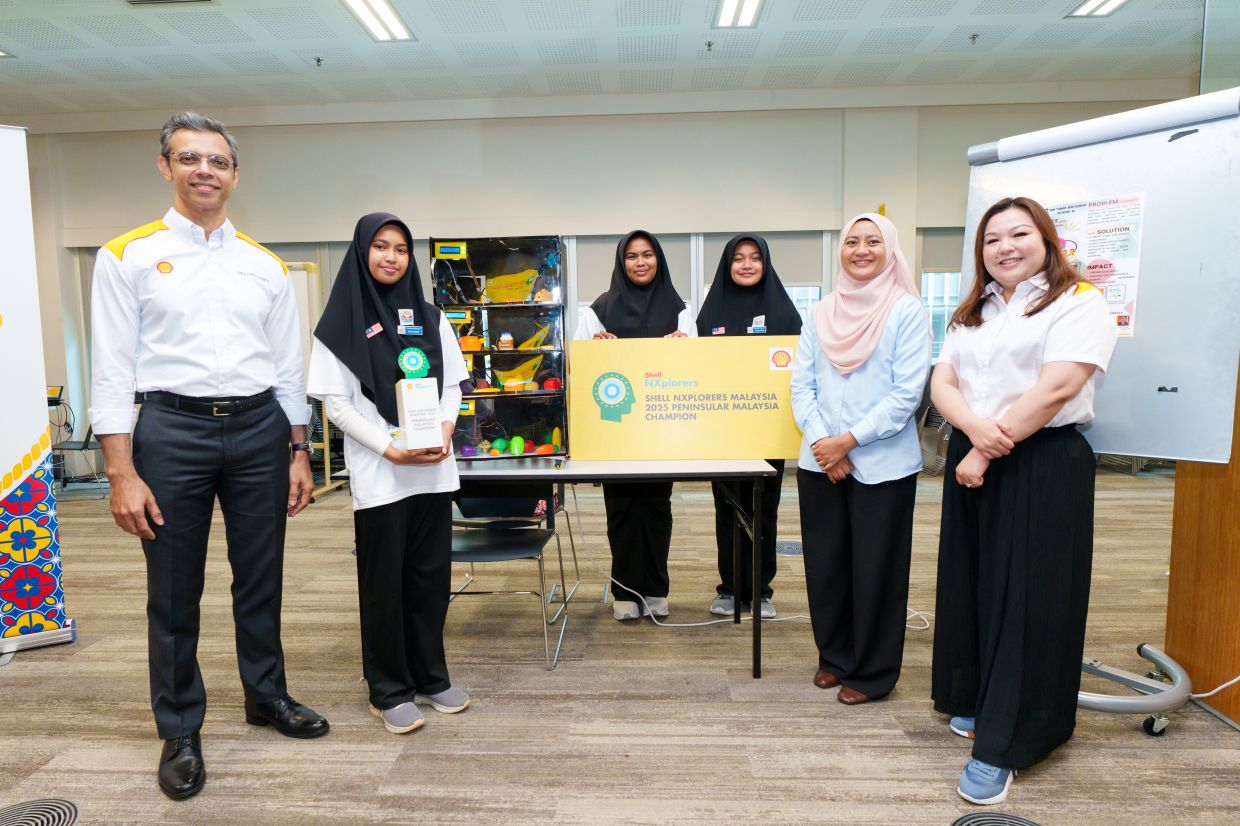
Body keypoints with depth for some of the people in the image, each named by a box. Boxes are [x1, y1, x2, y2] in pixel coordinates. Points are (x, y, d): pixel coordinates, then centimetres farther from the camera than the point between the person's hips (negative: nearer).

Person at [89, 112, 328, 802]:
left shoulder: (266, 266, 9)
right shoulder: (129, 256, 1)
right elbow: (113, 369, -3)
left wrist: (298, 452, 8)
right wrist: (122, 473, -10)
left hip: (259, 427, 3)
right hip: (172, 429, -2)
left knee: (262, 577, 13)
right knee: (174, 590, 7)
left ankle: (267, 695, 33)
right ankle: (180, 732, 25)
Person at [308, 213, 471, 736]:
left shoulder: (430, 317, 10)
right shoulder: (341, 322, -1)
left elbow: (452, 384, 11)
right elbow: (336, 402, -6)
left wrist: (446, 429, -8)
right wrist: (390, 450, -15)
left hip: (435, 470, 4)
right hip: (378, 473, -4)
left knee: (431, 575, 10)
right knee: (384, 582, 5)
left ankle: (430, 677, 26)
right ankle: (389, 691, 19)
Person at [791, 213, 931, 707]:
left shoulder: (907, 310, -4)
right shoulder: (821, 313, 9)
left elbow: (907, 392, -10)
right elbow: (801, 384, 4)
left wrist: (848, 440, -14)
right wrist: (821, 441, -10)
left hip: (882, 465, -4)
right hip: (820, 462, 4)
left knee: (875, 569, 6)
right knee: (825, 564, 11)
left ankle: (872, 672, 23)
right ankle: (834, 656, 31)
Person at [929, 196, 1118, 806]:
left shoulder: (1079, 303, -4)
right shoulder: (972, 313, 16)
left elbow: (1054, 389, -17)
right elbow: (941, 383, 4)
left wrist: (990, 450, -15)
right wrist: (975, 428, -17)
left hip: (1043, 466, -6)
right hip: (972, 463, 6)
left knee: (1025, 598, -2)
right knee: (972, 587, 12)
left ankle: (1003, 744, 6)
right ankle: (977, 702, 30)